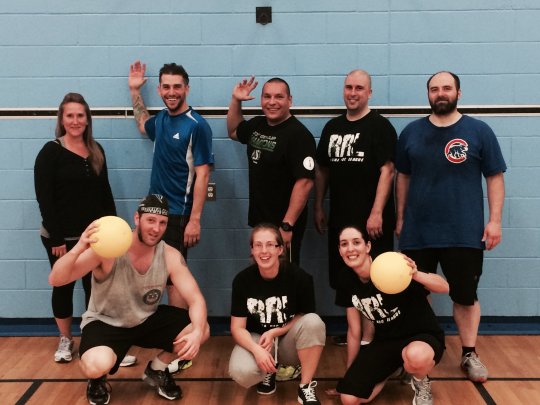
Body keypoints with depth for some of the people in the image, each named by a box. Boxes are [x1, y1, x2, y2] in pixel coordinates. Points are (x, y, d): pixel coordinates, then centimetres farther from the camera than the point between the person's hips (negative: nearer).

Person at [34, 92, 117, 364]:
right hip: (62, 237, -3)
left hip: (94, 235, 4)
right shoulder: (51, 151, -8)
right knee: (64, 286, 9)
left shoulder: (96, 150, 7)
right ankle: (65, 341, 25)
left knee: (95, 286, 6)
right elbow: (44, 198, -12)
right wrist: (56, 238, -16)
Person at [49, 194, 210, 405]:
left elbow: (196, 299, -16)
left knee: (201, 331, -15)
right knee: (96, 366, -35)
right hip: (105, 322, -4)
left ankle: (157, 370, 13)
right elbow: (55, 280, -30)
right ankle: (98, 380, 6)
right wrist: (79, 247, -49)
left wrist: (197, 331, -38)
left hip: (148, 319, 4)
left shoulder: (170, 256, -15)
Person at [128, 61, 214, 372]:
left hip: (178, 215, -7)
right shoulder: (161, 120, 8)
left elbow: (202, 175, -17)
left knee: (174, 280, -3)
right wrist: (135, 91, 25)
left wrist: (195, 220, -21)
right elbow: (143, 125, 34)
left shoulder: (197, 125, -13)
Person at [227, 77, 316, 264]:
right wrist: (236, 100, 13)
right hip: (258, 221, 8)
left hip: (283, 225, -7)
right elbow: (233, 131, 29)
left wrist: (287, 226, -24)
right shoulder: (257, 125, 7)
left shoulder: (299, 135, -17)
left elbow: (304, 182, -22)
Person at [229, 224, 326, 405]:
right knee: (241, 372, -31)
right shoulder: (242, 279, -12)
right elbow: (237, 327, -10)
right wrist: (257, 350, -29)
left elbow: (306, 318, -5)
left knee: (314, 322, -31)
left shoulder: (299, 277, -18)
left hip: (289, 343, 0)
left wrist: (274, 332, -17)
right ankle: (269, 370, 8)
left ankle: (306, 387, -13)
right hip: (256, 339, 1)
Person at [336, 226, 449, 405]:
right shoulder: (346, 280, -5)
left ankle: (421, 384, -4)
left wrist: (416, 275, -46)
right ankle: (391, 368, 18)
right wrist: (349, 373, 13)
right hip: (385, 341, 5)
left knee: (416, 356, -43)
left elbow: (444, 287, -24)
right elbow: (354, 331, 5)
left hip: (422, 335, -5)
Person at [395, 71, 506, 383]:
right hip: (418, 232, 2)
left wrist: (495, 220, -5)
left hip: (465, 233, -1)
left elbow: (495, 177, 1)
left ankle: (470, 354, 24)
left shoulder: (479, 131, 0)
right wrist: (400, 217, 10)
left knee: (466, 296, 8)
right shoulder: (412, 132, 6)